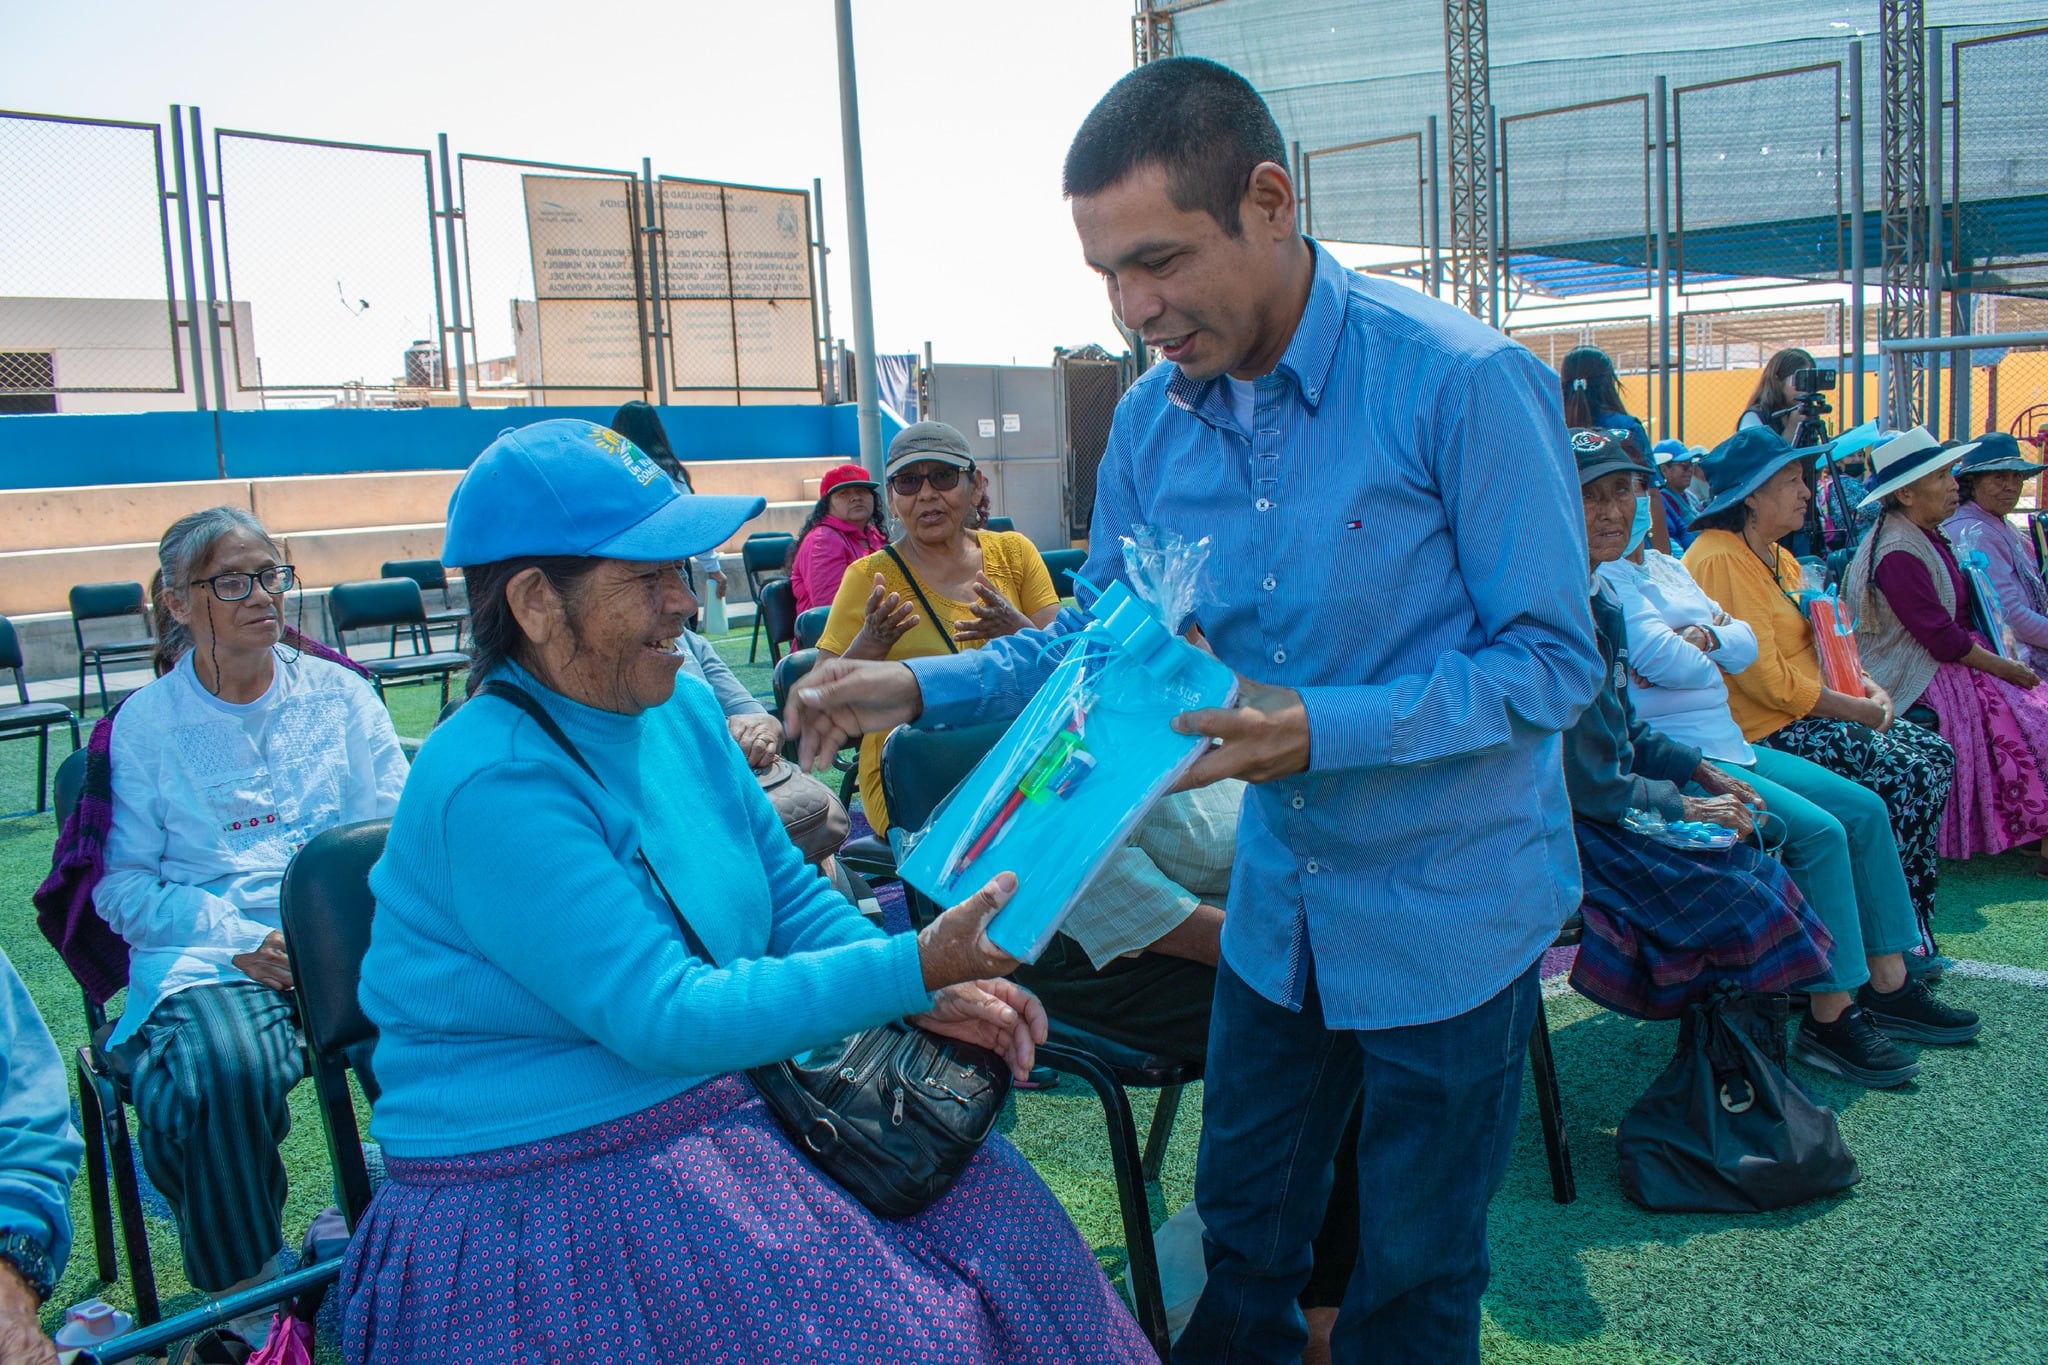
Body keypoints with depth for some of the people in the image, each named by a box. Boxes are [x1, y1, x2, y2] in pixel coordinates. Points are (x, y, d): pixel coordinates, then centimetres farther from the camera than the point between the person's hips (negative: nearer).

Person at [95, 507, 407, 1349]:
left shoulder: (339, 693, 13)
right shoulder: (146, 723, 10)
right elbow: (123, 884, 6)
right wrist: (238, 938, -11)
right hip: (206, 955, -1)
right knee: (230, 1069, -35)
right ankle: (249, 1299, -11)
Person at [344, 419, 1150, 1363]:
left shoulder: (680, 710, 4)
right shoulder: (493, 786, -22)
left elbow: (789, 896, 10)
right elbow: (664, 1018, -25)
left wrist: (931, 995, -6)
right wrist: (910, 968, -28)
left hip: (730, 1107, 7)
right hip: (551, 1198, -7)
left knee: (992, 1212, -5)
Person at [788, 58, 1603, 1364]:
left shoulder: (1466, 382, -21)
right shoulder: (1150, 421, -4)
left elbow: (1554, 660, -19)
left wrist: (1323, 730, -31)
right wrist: (919, 689, -7)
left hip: (1451, 903, -4)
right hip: (1280, 899, 5)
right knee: (1245, 1230, 22)